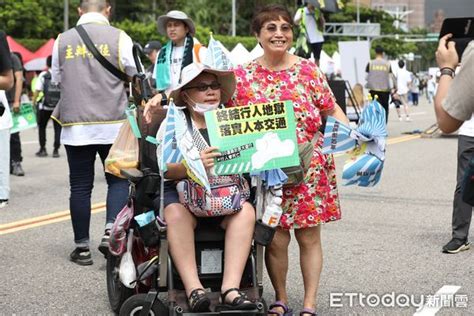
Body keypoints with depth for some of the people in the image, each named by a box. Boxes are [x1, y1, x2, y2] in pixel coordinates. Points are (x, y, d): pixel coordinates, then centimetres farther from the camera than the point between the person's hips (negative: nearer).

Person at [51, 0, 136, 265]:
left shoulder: (62, 40, 5)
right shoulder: (119, 38, -3)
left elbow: (57, 80, 15)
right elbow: (136, 78, 4)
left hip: (74, 125, 2)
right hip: (113, 124, -2)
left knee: (80, 186, 7)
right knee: (118, 180, 9)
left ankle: (82, 247, 11)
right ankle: (111, 232, -8)